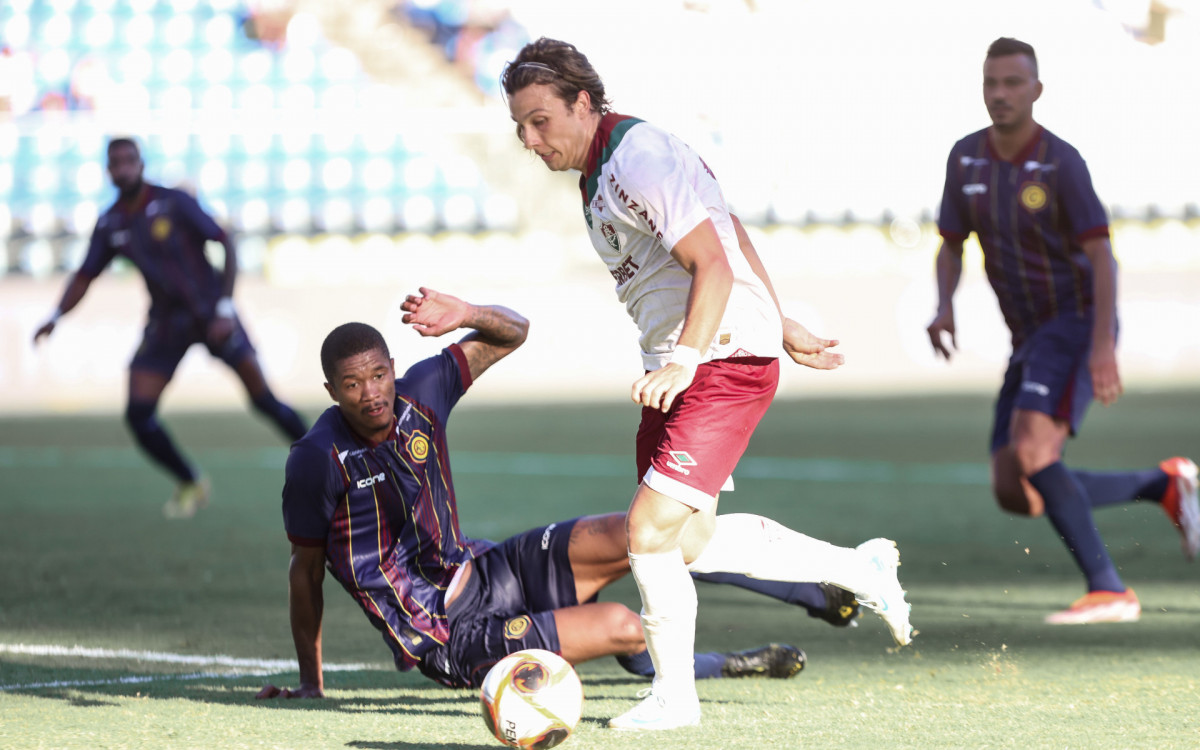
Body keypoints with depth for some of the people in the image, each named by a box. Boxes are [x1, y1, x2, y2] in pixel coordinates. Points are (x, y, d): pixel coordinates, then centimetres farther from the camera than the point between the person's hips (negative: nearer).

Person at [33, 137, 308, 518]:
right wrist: (57, 316, -8)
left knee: (263, 399, -12)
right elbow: (85, 276, 10)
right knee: (139, 414, -8)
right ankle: (190, 486, 12)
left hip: (211, 313, -4)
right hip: (166, 323, 4)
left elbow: (226, 244, -11)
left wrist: (225, 308, -18)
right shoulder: (110, 225, 1)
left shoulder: (175, 204, -12)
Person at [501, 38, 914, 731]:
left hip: (726, 361, -10)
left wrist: (684, 360, -36)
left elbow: (715, 265, -25)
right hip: (680, 367, 10)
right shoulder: (600, 168, 14)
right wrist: (783, 327, 28)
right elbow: (731, 233, 23)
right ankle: (859, 569, 25)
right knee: (690, 543, 10)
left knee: (651, 529, -14)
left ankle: (674, 699, 0)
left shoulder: (640, 159, -17)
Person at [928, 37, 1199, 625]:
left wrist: (1103, 345, -30)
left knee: (1030, 453, -28)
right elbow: (951, 246, 13)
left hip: (1077, 325, -7)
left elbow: (1101, 256, -18)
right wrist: (944, 307, -9)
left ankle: (1108, 591, -21)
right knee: (1015, 495, 1)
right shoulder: (966, 158, 5)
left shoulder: (1060, 163, -13)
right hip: (1029, 341, 7)